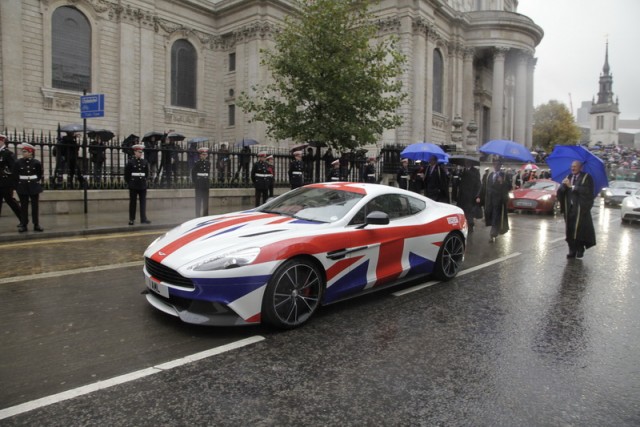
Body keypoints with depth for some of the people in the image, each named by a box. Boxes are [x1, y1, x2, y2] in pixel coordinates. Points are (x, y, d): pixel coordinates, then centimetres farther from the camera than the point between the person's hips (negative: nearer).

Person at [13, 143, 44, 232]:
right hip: (22, 187, 0)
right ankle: (23, 225, 10)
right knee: (24, 206, 4)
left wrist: (36, 181, 8)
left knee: (35, 206, 3)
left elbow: (40, 174, 10)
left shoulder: (36, 162, -3)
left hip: (34, 186, 0)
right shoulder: (18, 162, -2)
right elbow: (15, 175, 5)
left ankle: (36, 225, 9)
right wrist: (19, 182, 3)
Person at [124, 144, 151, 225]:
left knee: (143, 202, -1)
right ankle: (131, 219, 11)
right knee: (132, 202, 5)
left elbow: (147, 173, 18)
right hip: (133, 186, -3)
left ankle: (143, 218, -1)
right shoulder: (130, 162, -3)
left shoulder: (145, 162, 7)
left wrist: (145, 180, 11)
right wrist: (129, 182, 3)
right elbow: (126, 174, 1)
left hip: (143, 186, 3)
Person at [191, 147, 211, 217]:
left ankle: (205, 215, 16)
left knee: (206, 200, 9)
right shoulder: (197, 163, -5)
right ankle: (198, 215, 5)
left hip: (206, 185, 5)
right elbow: (193, 173, -4)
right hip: (199, 185, -4)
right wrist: (195, 182, -9)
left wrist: (209, 182, 10)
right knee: (198, 200, 0)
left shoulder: (208, 163, 9)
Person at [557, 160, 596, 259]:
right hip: (569, 207, 4)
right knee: (569, 230, 1)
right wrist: (563, 185, -15)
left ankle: (580, 250, 7)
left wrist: (572, 186, -15)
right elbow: (560, 192, 6)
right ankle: (572, 251, 7)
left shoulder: (586, 177, 1)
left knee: (579, 229, -7)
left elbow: (587, 190, -15)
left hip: (581, 208, -4)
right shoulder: (568, 177, 14)